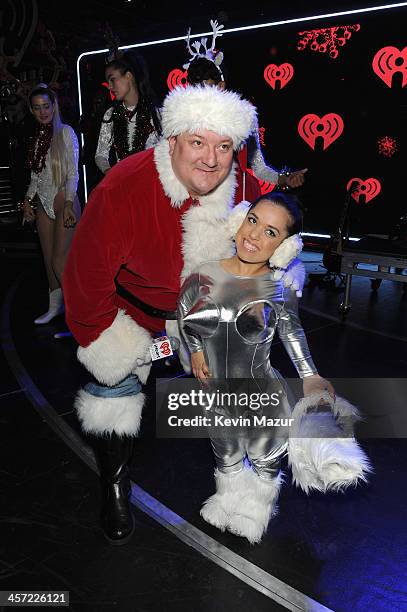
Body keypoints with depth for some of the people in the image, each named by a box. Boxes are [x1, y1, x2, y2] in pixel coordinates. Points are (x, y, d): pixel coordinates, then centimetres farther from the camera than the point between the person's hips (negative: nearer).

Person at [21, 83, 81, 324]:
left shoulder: (65, 132, -3)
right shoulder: (37, 138, 15)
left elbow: (73, 173, -8)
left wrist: (68, 204, -17)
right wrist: (27, 200, 13)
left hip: (64, 201, -6)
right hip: (44, 204, 7)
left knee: (60, 261, -12)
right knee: (49, 259, 9)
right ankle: (56, 306, 22)